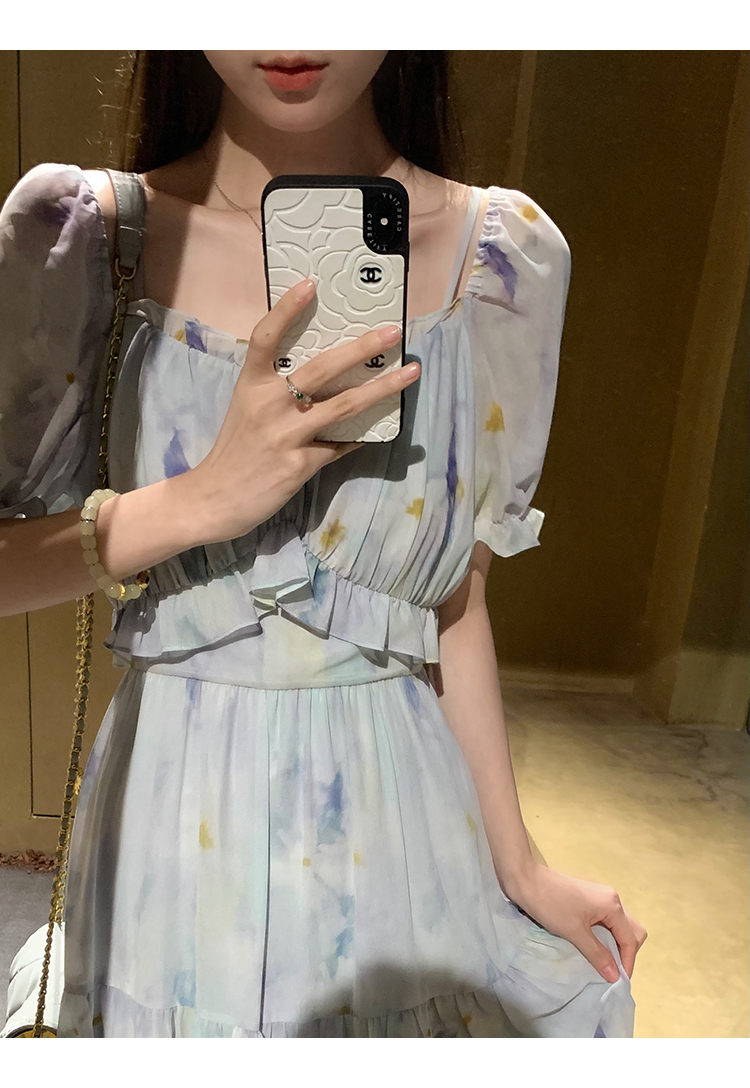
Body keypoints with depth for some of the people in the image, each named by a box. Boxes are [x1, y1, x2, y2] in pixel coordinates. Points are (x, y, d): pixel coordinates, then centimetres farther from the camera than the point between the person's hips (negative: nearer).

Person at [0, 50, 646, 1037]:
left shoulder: (506, 258, -7)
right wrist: (203, 500, -24)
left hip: (399, 826, 1)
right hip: (175, 833, 0)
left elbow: (455, 601, -1)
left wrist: (519, 868, 7)